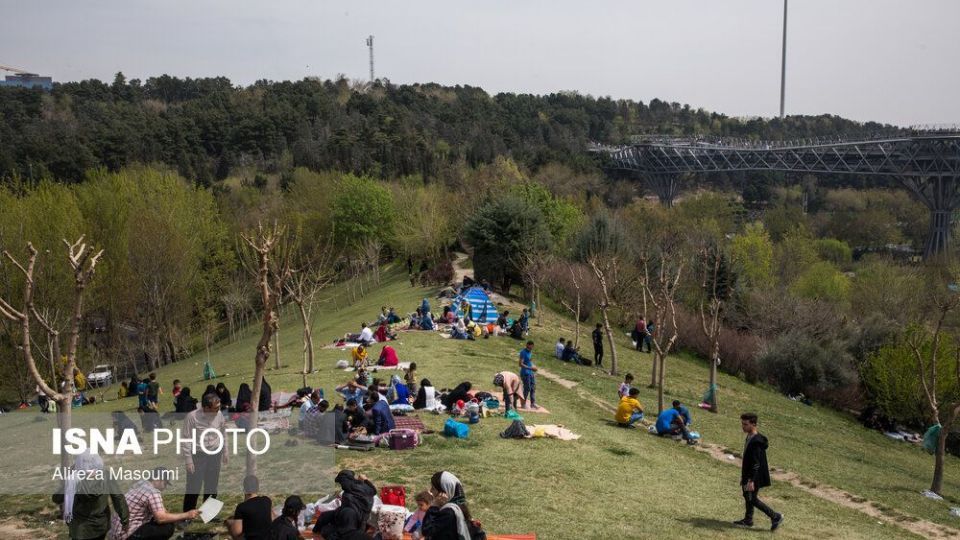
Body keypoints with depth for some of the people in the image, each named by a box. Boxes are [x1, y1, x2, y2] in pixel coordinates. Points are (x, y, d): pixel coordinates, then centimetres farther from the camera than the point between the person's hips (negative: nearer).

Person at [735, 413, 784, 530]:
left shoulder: (755, 442, -27)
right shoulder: (750, 437, 4)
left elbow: (756, 463, -27)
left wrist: (751, 480, -27)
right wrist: (745, 477, 24)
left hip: (755, 476, -10)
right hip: (748, 474, 10)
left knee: (752, 499, -1)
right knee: (747, 496, 18)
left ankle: (775, 517, 9)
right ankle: (748, 520, 30)